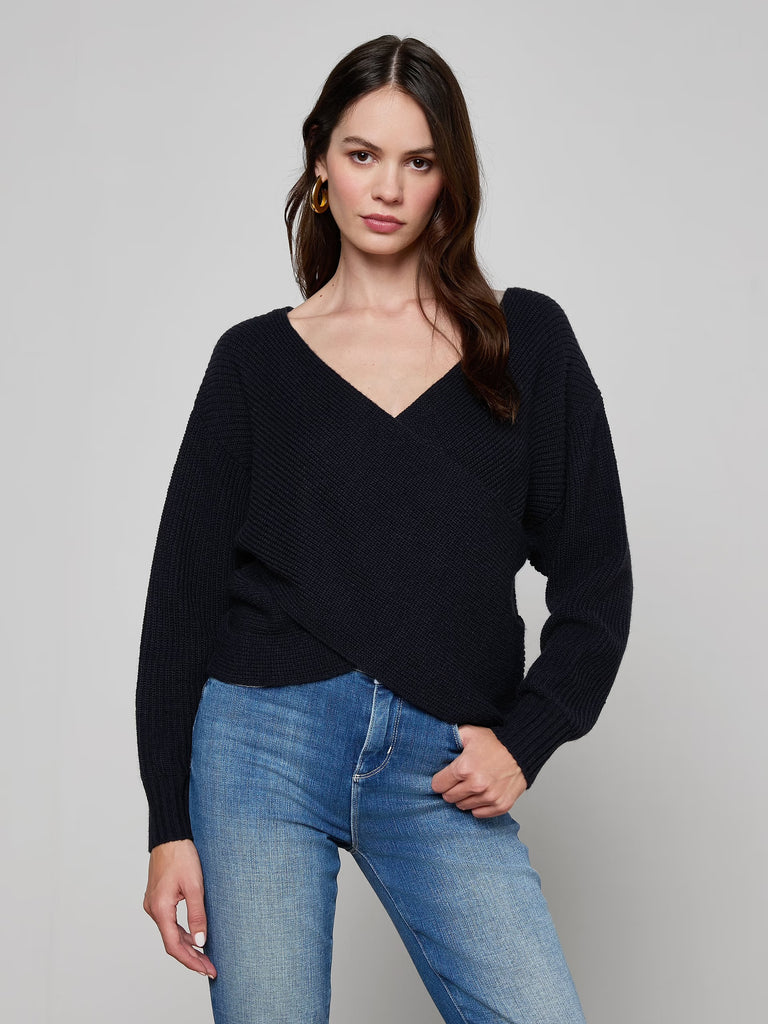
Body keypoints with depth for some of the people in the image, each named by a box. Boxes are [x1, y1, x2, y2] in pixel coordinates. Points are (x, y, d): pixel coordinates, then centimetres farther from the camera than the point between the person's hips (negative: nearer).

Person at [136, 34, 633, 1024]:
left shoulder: (528, 342, 7)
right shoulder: (256, 359, 6)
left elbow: (594, 577, 8)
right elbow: (183, 589, 5)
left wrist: (524, 738, -4)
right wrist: (170, 825, 1)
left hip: (443, 764, 1)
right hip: (266, 745, 0)